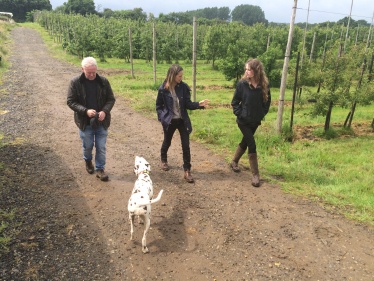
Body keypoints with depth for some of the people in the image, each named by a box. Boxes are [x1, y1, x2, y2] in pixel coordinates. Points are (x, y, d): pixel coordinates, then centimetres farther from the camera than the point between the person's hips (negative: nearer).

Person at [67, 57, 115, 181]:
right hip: (85, 122, 0)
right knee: (87, 146, 16)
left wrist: (104, 111, -16)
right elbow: (71, 102, -6)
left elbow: (111, 99, 2)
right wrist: (86, 111, -21)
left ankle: (100, 169, 21)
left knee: (101, 147, 5)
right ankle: (88, 161, 46)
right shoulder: (75, 82, -7)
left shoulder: (103, 81, -4)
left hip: (102, 122, 0)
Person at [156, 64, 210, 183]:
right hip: (169, 121, 0)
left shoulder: (184, 87, -7)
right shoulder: (163, 89, -10)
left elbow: (188, 104, -7)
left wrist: (199, 104, -24)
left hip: (183, 121, 1)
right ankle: (163, 160, 49)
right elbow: (159, 105, 3)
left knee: (186, 146, -3)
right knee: (167, 142, 19)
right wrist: (161, 117, -9)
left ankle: (187, 171, 8)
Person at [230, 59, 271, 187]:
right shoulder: (242, 84, -12)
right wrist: (239, 114, -12)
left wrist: (262, 114, -1)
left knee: (245, 142, 19)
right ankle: (255, 174, 3)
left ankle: (234, 162, 43)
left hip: (255, 121, 4)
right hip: (244, 121, -4)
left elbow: (267, 101, 8)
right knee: (252, 145, -7)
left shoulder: (264, 85, -4)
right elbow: (235, 101, -5)